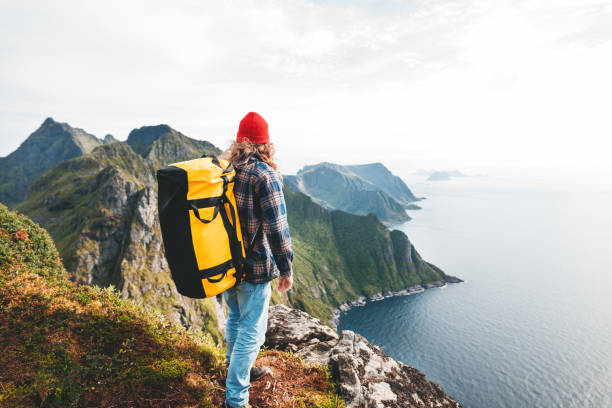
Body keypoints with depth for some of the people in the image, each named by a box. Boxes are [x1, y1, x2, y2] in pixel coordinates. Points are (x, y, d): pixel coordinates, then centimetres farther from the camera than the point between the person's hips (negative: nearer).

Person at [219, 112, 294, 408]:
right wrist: (286, 269, -11)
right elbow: (276, 227, -21)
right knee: (252, 331, 6)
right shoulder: (264, 174, -19)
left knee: (234, 319, 24)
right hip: (254, 267, -7)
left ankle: (238, 370, 45)